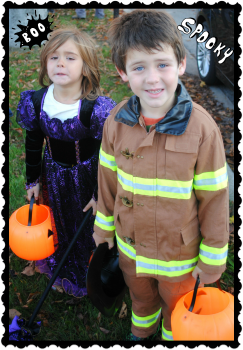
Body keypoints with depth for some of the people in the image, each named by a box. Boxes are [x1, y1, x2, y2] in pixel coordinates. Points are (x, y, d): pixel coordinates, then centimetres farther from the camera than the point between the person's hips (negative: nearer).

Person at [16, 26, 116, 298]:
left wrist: (100, 195, -10)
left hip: (88, 177, -3)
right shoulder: (35, 102, -13)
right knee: (60, 224, 24)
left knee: (90, 227, 17)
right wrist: (32, 180, 8)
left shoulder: (96, 109, -25)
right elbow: (33, 145, 1)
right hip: (54, 176, 4)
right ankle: (63, 272, 54)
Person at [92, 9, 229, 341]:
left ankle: (172, 335, 60)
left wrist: (212, 259, -7)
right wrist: (104, 227, 9)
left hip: (179, 251, -3)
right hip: (130, 244, 3)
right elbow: (108, 180, -1)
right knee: (140, 296, 32)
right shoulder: (116, 121, -15)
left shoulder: (202, 127, -25)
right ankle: (142, 331, 65)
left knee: (176, 306, 27)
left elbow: (213, 198, -16)